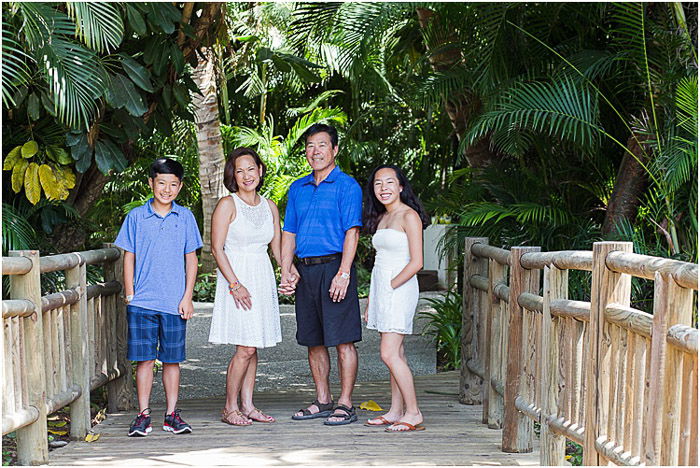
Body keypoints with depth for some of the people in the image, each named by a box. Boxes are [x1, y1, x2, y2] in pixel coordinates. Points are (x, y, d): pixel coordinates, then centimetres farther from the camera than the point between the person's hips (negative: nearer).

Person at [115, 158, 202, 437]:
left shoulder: (185, 217, 6)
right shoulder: (136, 217, 4)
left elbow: (191, 259, 8)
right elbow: (129, 258, 7)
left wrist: (187, 297, 2)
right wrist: (129, 295, 1)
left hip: (174, 302, 1)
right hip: (143, 301, -1)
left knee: (172, 359, 6)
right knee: (144, 359, 0)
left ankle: (171, 414, 13)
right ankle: (143, 416, 6)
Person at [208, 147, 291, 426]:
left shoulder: (269, 206, 11)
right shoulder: (227, 205, -5)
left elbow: (277, 247, 15)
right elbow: (217, 249, -9)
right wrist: (235, 284, -16)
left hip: (263, 278, 6)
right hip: (236, 278, -5)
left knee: (252, 347, 7)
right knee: (245, 348, -10)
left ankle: (247, 406, 13)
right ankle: (230, 408, 0)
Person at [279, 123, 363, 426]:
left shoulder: (346, 185, -3)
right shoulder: (297, 189, 16)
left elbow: (352, 232, -10)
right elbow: (289, 233, 17)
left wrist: (343, 274, -19)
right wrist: (286, 272, 6)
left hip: (334, 267, -6)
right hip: (305, 271, 6)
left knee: (343, 340, -5)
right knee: (314, 341, 11)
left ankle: (345, 405, -1)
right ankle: (323, 401, 20)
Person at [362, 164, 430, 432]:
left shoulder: (409, 216, -9)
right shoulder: (380, 218, 15)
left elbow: (416, 262, -15)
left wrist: (390, 286, -13)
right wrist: (371, 300, 14)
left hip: (400, 287, -8)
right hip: (380, 288, 8)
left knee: (389, 354, -13)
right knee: (394, 353, 9)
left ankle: (413, 413, -9)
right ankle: (396, 412, 11)